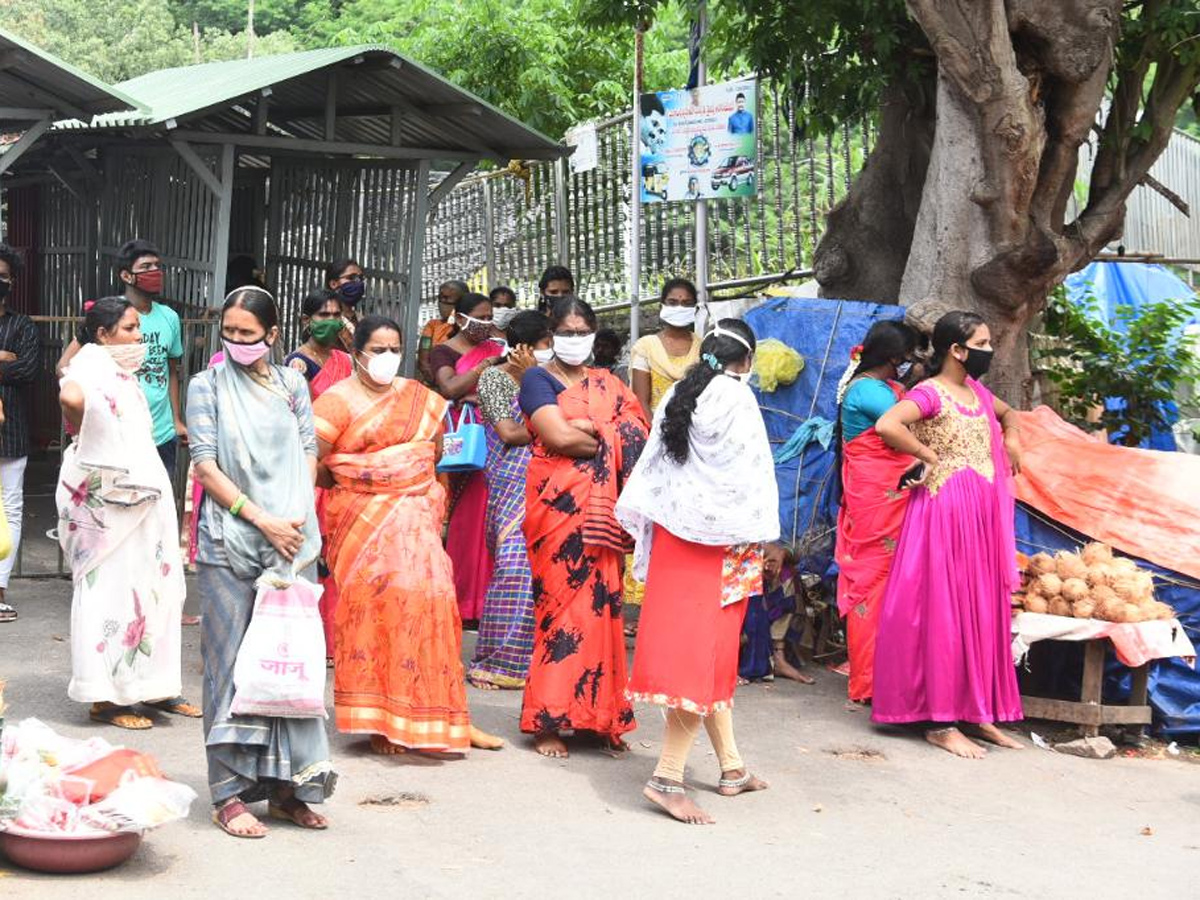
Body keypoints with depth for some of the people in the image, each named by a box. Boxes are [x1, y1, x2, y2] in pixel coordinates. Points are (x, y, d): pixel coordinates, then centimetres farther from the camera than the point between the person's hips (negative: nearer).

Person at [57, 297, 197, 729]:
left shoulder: (119, 369, 17)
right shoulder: (91, 363, -12)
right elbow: (71, 397, -34)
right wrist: (83, 437, -20)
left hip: (143, 493, 9)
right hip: (107, 495, -9)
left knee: (154, 585, 12)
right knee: (110, 589, -5)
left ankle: (150, 686, 21)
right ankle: (104, 698, 2)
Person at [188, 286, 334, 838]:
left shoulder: (291, 384, 12)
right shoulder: (207, 386, 4)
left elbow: (308, 453, 10)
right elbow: (206, 465, -3)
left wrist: (298, 522, -5)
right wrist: (261, 519, -11)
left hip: (290, 541, 3)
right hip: (228, 543, -3)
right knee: (231, 662, -1)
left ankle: (286, 786, 13)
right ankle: (229, 794, 4)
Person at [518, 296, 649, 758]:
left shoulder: (607, 386, 18)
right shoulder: (538, 379, 4)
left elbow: (636, 435, 5)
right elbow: (558, 436, -11)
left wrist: (583, 429, -8)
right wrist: (607, 440, -1)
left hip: (601, 508, 4)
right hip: (557, 504, -4)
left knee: (600, 603, 1)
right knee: (561, 603, -6)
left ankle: (598, 714, 8)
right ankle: (548, 720, 0)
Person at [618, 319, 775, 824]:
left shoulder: (678, 395, 10)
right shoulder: (737, 398, -9)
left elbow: (651, 465, 11)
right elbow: (750, 474, -11)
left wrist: (646, 529, 16)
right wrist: (757, 538, -5)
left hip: (672, 533, 7)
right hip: (720, 538, -7)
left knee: (709, 653, 13)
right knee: (707, 652, -7)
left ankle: (731, 768, 22)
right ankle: (668, 777, -13)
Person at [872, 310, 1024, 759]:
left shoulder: (978, 391, 14)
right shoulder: (930, 393, -11)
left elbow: (1007, 413, 36)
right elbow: (887, 426, -29)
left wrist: (1011, 437, 14)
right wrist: (930, 457, -17)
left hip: (984, 512, 8)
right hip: (946, 508, -8)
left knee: (983, 612, 10)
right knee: (946, 611, -5)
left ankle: (977, 712, 19)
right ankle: (941, 723, 0)